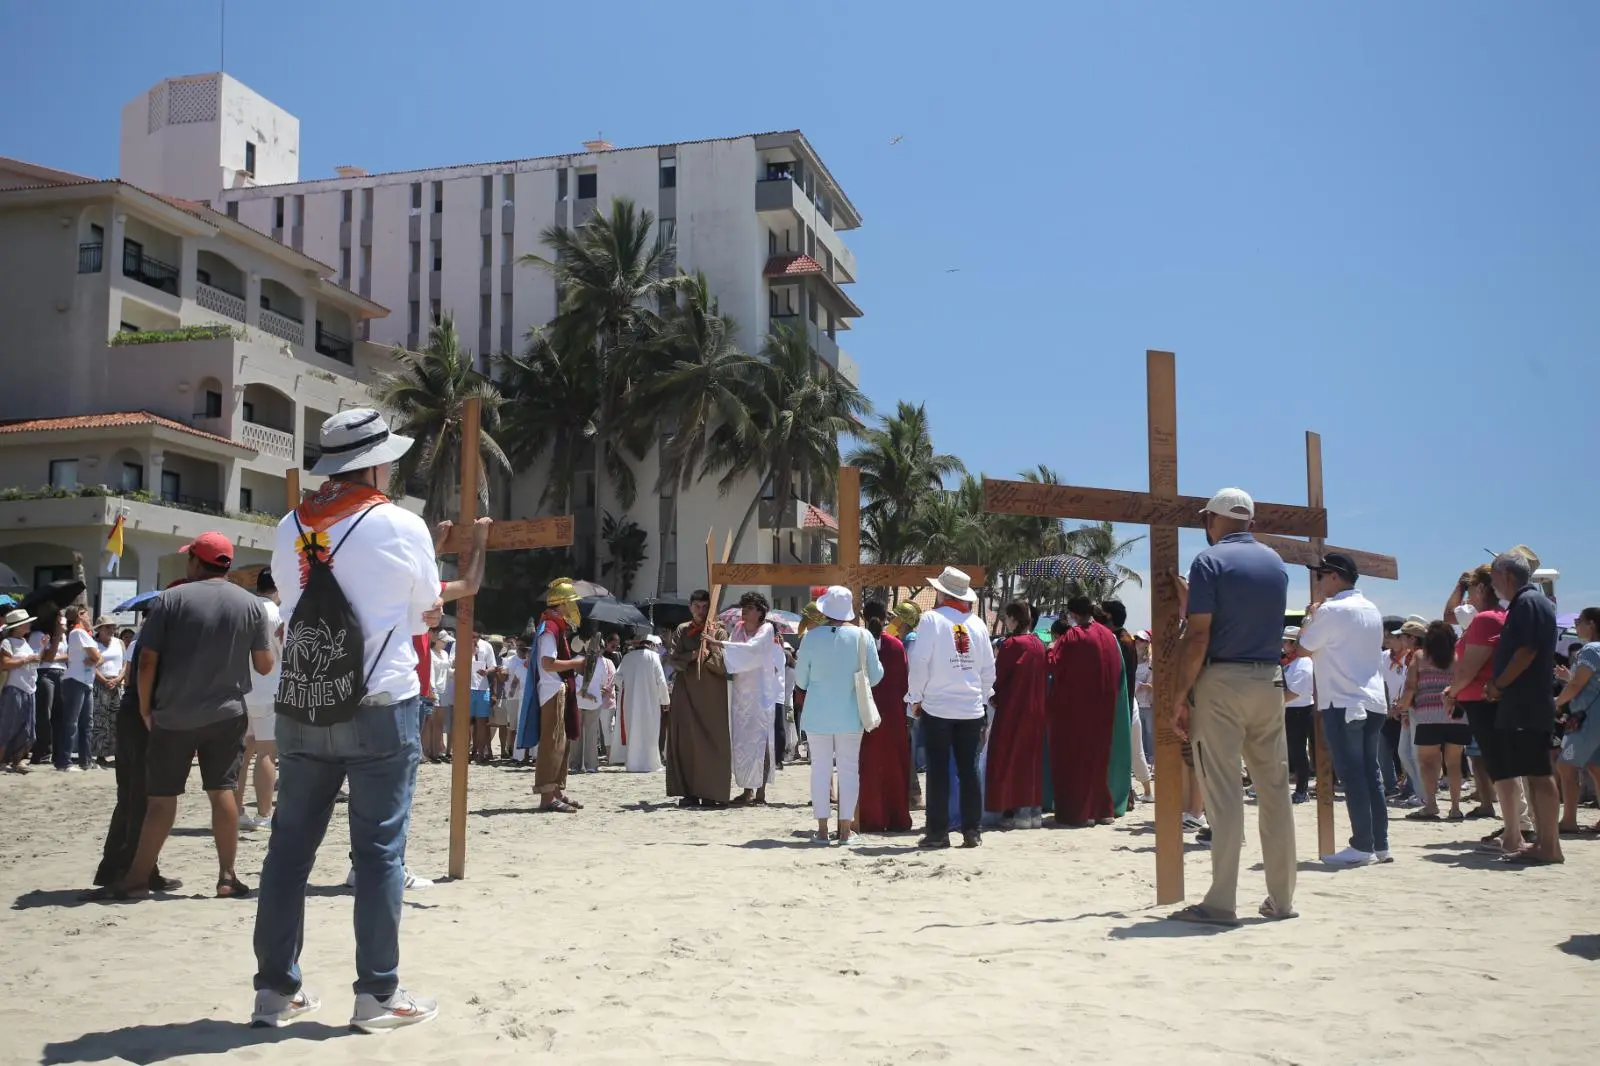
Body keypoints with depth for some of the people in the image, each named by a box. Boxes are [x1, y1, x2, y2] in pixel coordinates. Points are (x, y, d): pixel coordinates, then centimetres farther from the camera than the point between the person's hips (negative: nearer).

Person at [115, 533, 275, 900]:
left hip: (173, 715, -1)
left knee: (161, 797, 6)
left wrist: (145, 707, 6)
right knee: (222, 791, 6)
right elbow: (265, 665, 2)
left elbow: (147, 660, -6)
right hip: (226, 714, 1)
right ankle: (227, 877, 6)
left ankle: (138, 878, 11)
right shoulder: (251, 604, 0)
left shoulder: (170, 599, -6)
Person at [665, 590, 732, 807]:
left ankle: (710, 793, -4)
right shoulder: (681, 631, 12)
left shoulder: (719, 631, 5)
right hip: (686, 692, 2)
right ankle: (689, 792, 3)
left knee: (712, 742, -6)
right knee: (686, 741, -1)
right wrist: (692, 656, -13)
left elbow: (724, 664, -5)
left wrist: (713, 646, -20)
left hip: (712, 694, -2)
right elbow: (673, 659, 2)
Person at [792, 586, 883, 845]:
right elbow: (875, 676, -2)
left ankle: (822, 829, 8)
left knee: (821, 768, 7)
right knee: (849, 768, 7)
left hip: (818, 714, 0)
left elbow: (801, 681, 0)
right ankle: (846, 829, 7)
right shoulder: (863, 636, -8)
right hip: (850, 714, 0)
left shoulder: (811, 637, -8)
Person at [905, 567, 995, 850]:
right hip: (972, 708, 4)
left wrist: (916, 698, 0)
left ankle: (938, 832, 4)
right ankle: (973, 831, 9)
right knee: (969, 770, 8)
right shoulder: (977, 623, 6)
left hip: (937, 707, -3)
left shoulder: (931, 619, -6)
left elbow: (918, 662, -10)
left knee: (938, 771, 2)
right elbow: (988, 668, 8)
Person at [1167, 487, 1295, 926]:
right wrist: (1188, 597, 29)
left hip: (1221, 681, -6)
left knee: (1224, 794, -5)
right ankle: (1281, 899, 15)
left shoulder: (1209, 562, -6)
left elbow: (1198, 636, -13)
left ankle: (1221, 902, -4)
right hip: (1269, 681, 6)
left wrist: (1178, 698, -9)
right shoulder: (1275, 563, 13)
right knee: (1275, 790, 9)